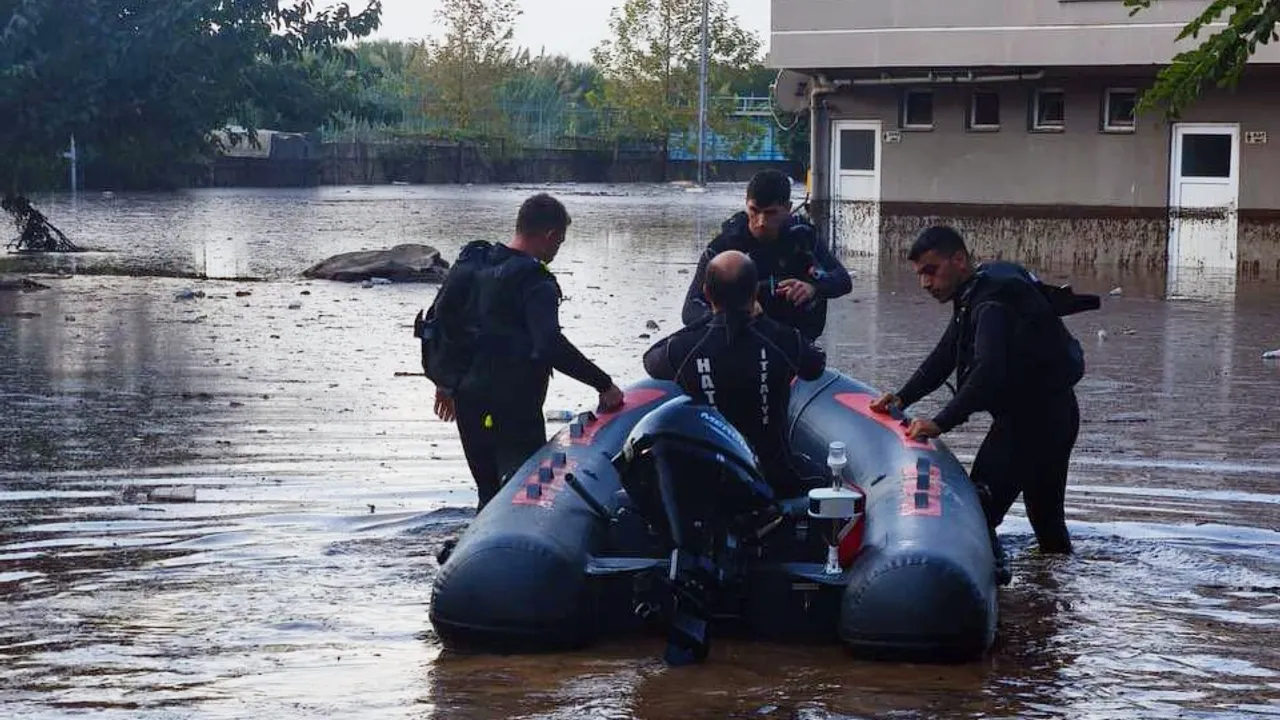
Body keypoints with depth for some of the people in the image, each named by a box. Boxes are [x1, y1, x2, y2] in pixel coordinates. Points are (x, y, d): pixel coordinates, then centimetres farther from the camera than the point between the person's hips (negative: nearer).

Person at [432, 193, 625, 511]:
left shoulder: (477, 264, 10)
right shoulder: (536, 282, -16)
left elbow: (440, 321, 19)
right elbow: (550, 345, -29)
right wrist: (603, 384, -24)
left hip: (468, 399, 9)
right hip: (512, 406, -8)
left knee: (490, 495, 19)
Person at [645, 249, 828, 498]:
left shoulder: (684, 349, -16)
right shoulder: (783, 340, -15)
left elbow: (651, 360, 10)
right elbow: (816, 366, 10)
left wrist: (710, 319, 12)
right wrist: (761, 319, 20)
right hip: (776, 484, 1)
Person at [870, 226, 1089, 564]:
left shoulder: (993, 303, -24)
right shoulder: (972, 297, 9)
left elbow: (988, 371, -36)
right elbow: (945, 356, 12)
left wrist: (941, 422, -39)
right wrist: (902, 398, 1)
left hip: (1036, 418, -11)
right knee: (1046, 515, 23)